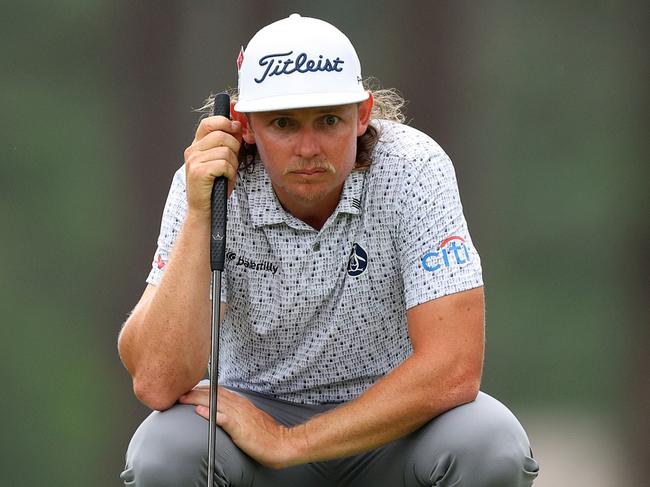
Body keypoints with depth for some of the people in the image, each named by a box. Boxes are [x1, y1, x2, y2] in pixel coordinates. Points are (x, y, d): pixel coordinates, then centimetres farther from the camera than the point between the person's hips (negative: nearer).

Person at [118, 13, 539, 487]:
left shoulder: (413, 169, -21)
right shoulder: (210, 181, -17)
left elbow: (453, 369, -27)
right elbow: (157, 383, -26)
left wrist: (287, 443, -27)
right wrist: (199, 216, -33)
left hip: (391, 423, -1)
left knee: (491, 445, -32)